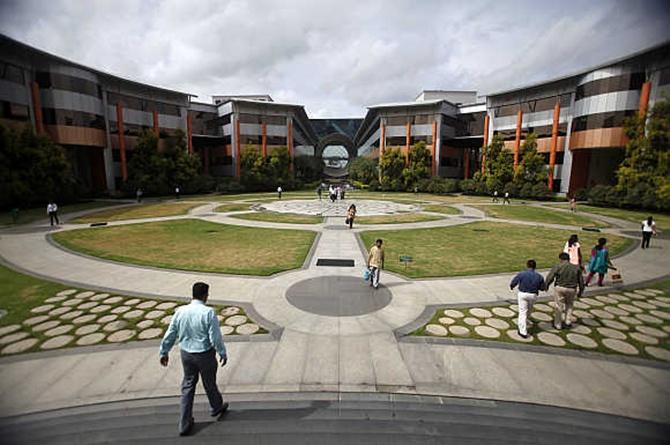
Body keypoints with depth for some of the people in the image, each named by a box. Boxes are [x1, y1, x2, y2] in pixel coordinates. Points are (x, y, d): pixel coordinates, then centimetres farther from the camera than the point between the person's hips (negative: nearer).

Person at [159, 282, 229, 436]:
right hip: (205, 355, -4)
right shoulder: (208, 313, -24)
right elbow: (215, 337, -20)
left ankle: (185, 424, 27)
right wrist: (223, 354, -5)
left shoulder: (180, 311, -9)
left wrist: (164, 352, 16)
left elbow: (170, 334, 1)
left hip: (186, 354, 4)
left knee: (188, 386, 20)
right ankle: (216, 408, 45)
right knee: (209, 384, 19)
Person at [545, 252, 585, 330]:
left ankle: (558, 324, 17)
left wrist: (546, 286, 1)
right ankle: (568, 322, 25)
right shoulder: (576, 267, 3)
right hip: (572, 289, 3)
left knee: (559, 306, 8)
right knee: (569, 305, 24)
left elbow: (550, 277, -14)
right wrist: (580, 291, 19)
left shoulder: (557, 267, -9)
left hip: (560, 288, -3)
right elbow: (581, 281, 8)